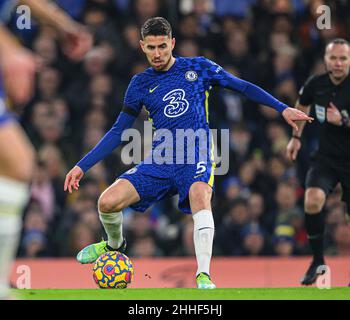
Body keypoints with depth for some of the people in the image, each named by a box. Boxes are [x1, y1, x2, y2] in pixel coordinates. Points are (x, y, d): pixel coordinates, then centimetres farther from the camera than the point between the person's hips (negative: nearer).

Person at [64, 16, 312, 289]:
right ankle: (115, 245, 21)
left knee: (200, 196, -36)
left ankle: (204, 276, -39)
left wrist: (282, 108, 2)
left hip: (196, 157, -3)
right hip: (159, 162, 3)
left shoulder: (198, 67, 5)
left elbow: (243, 87, 11)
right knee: (107, 202, -14)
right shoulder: (141, 84, 9)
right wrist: (82, 167, 7)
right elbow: (118, 132, 13)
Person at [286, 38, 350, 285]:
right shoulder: (316, 84, -3)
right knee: (313, 200, -23)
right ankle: (318, 261, -8)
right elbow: (302, 105, 21)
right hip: (326, 156, 2)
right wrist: (296, 136, 21)